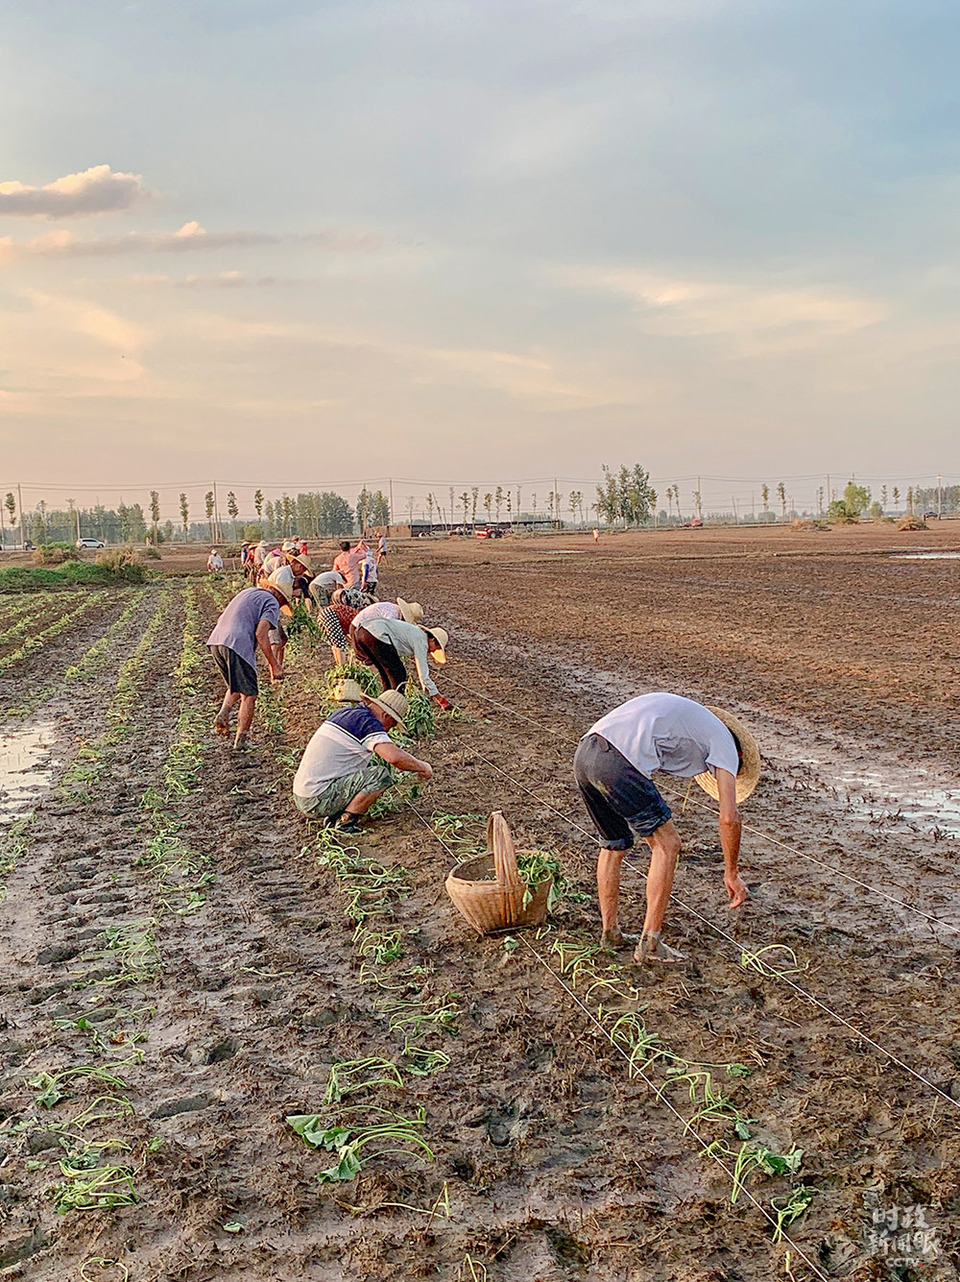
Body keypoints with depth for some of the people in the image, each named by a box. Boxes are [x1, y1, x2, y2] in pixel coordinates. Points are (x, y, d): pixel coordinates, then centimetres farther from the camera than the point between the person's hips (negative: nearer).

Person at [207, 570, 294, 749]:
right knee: (249, 694, 4)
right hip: (237, 645, -8)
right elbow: (261, 634, -11)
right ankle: (241, 740, 2)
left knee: (236, 687, 26)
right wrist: (274, 665, -9)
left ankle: (223, 714, 3)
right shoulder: (272, 603, 3)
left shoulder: (248, 592, 27)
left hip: (215, 640, 8)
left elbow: (221, 619, 29)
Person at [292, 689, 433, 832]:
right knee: (381, 775, -15)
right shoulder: (368, 722, -13)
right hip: (319, 801, -9)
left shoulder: (345, 712, 16)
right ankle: (346, 821, -6)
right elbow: (394, 757, -26)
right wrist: (422, 767, -8)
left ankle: (334, 815, 13)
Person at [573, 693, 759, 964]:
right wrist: (731, 872, 17)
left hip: (584, 755, 8)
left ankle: (611, 932, 35)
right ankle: (649, 943, 12)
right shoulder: (724, 743, 14)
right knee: (667, 845, 8)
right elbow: (729, 816, 5)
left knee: (613, 844, 25)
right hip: (617, 765, -8)